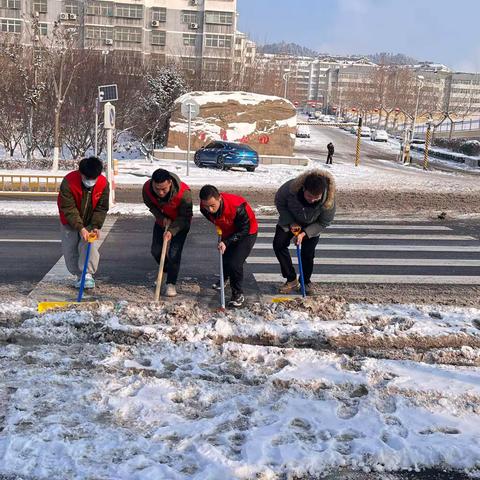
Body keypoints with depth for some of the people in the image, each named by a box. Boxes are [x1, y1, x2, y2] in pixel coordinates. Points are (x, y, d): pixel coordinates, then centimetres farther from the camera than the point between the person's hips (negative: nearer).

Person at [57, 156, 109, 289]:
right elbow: (68, 209, -29)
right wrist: (80, 228, -37)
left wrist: (96, 226, -28)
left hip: (90, 222, 1)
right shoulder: (68, 182, -30)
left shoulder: (103, 184, -22)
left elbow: (101, 208, -14)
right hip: (70, 222, 0)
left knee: (89, 245, -18)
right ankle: (79, 275, 19)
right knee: (69, 249, 2)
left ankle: (88, 274, -8)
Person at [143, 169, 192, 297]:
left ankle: (171, 284, 2)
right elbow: (150, 205, -5)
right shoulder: (147, 188, -28)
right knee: (156, 250, 7)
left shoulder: (184, 192, -39)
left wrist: (172, 231, -36)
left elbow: (185, 217, -25)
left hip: (180, 223, -4)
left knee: (174, 253, -12)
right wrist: (161, 217, -19)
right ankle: (168, 271, 35)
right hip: (162, 221, 4)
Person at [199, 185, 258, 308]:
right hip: (228, 233, 6)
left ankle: (238, 294, 1)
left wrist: (227, 242, -32)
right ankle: (225, 278, 56)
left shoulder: (237, 207, -41)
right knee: (224, 258, 22)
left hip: (247, 233, -6)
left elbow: (244, 230, -28)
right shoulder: (204, 208, -24)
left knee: (235, 263, -19)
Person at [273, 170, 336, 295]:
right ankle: (291, 280, 1)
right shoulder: (291, 187, -37)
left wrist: (304, 233, -27)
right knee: (279, 244, -11)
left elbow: (323, 223, -18)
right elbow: (279, 202, -15)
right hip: (290, 220, 1)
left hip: (312, 227, -1)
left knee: (308, 253, -5)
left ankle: (306, 281, 22)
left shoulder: (328, 200, -36)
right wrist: (291, 222, -22)